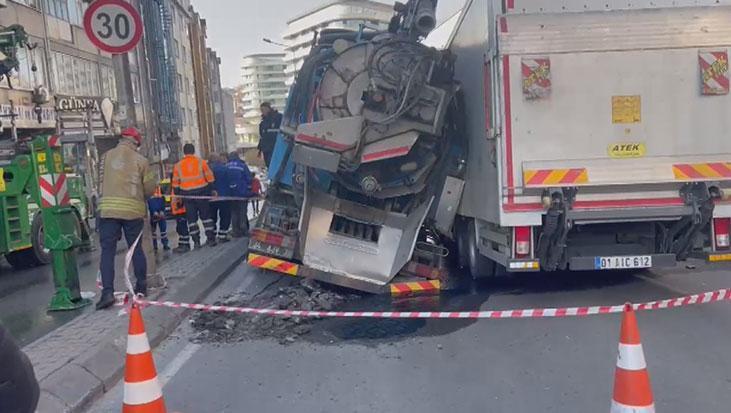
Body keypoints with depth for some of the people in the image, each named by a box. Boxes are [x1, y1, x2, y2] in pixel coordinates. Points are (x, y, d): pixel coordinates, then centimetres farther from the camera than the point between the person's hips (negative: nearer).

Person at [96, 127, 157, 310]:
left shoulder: (106, 157, 7)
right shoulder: (140, 160, 1)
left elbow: (102, 180, 11)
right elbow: (150, 187, 3)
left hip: (108, 209, 0)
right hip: (133, 210, 0)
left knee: (107, 250, 1)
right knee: (136, 248, 13)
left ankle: (107, 292, -9)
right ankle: (142, 286, 23)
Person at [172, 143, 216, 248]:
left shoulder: (178, 166, 4)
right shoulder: (201, 162, -1)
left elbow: (175, 183, 6)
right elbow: (210, 178, 0)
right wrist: (212, 190, 9)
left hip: (187, 194, 1)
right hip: (202, 192, -1)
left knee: (191, 218, 8)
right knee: (206, 216, 8)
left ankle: (196, 241, 7)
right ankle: (211, 239, 6)